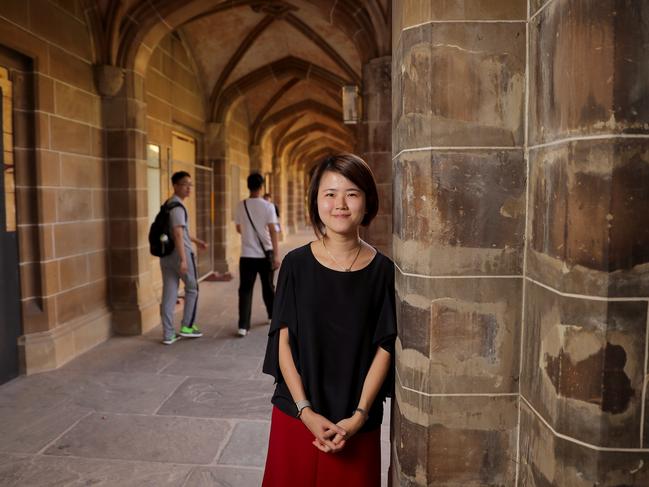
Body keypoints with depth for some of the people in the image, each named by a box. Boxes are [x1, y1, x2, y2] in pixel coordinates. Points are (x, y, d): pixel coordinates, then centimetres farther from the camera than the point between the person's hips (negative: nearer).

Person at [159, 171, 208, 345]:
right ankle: (187, 326, 16)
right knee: (192, 289, 10)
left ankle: (168, 334, 11)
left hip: (166, 253, 8)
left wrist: (196, 240, 33)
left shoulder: (168, 204, 16)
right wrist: (183, 259, -27)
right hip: (180, 253, -8)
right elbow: (178, 234, -23)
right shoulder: (177, 206, -15)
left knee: (168, 294, 7)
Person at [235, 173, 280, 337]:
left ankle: (243, 326, -8)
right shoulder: (268, 206, -7)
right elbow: (272, 231, -13)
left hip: (247, 255, 1)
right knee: (268, 287, 17)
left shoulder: (241, 206, 2)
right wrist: (276, 254, -12)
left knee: (245, 290, 0)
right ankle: (273, 315, 37)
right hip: (265, 254, -1)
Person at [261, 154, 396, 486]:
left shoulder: (382, 270, -6)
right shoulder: (296, 264, -6)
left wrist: (358, 416, -11)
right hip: (296, 415, 0)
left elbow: (383, 349, -5)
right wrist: (306, 411, -11)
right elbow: (283, 341, -6)